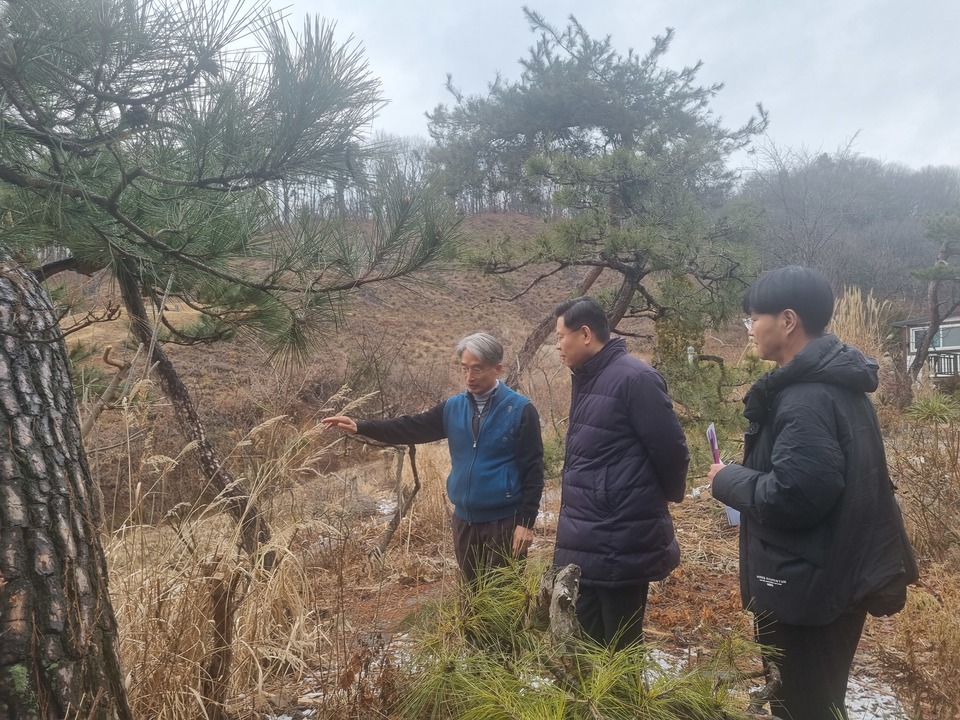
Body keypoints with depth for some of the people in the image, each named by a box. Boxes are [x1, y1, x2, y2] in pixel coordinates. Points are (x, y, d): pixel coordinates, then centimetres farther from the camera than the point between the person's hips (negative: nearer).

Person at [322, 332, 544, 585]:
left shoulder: (520, 410, -10)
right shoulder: (453, 407, 6)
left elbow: (533, 469, -11)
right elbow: (412, 427, 4)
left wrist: (526, 521, -14)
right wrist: (360, 427, -6)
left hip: (504, 522, -5)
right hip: (465, 520, 5)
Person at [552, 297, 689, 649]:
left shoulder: (634, 378, -17)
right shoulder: (586, 380, 12)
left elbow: (670, 449, -15)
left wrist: (666, 497, 2)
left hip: (621, 546, -9)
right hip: (584, 544, 9)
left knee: (620, 649, 7)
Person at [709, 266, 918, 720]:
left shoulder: (807, 398, -24)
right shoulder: (835, 382, 8)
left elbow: (791, 496, -31)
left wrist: (727, 480, -14)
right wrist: (743, 476, 11)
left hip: (808, 584, -10)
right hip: (835, 575, 10)